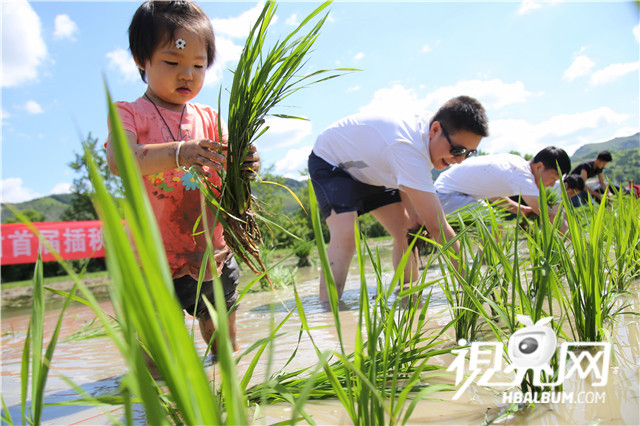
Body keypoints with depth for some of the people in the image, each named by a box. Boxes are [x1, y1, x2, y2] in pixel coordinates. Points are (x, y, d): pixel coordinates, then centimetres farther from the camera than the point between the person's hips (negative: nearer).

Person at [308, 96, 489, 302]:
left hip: (368, 169, 8)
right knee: (345, 235, -30)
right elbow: (437, 226, -42)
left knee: (407, 232, -1)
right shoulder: (408, 149, -42)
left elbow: (405, 179, 1)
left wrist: (413, 214, -18)